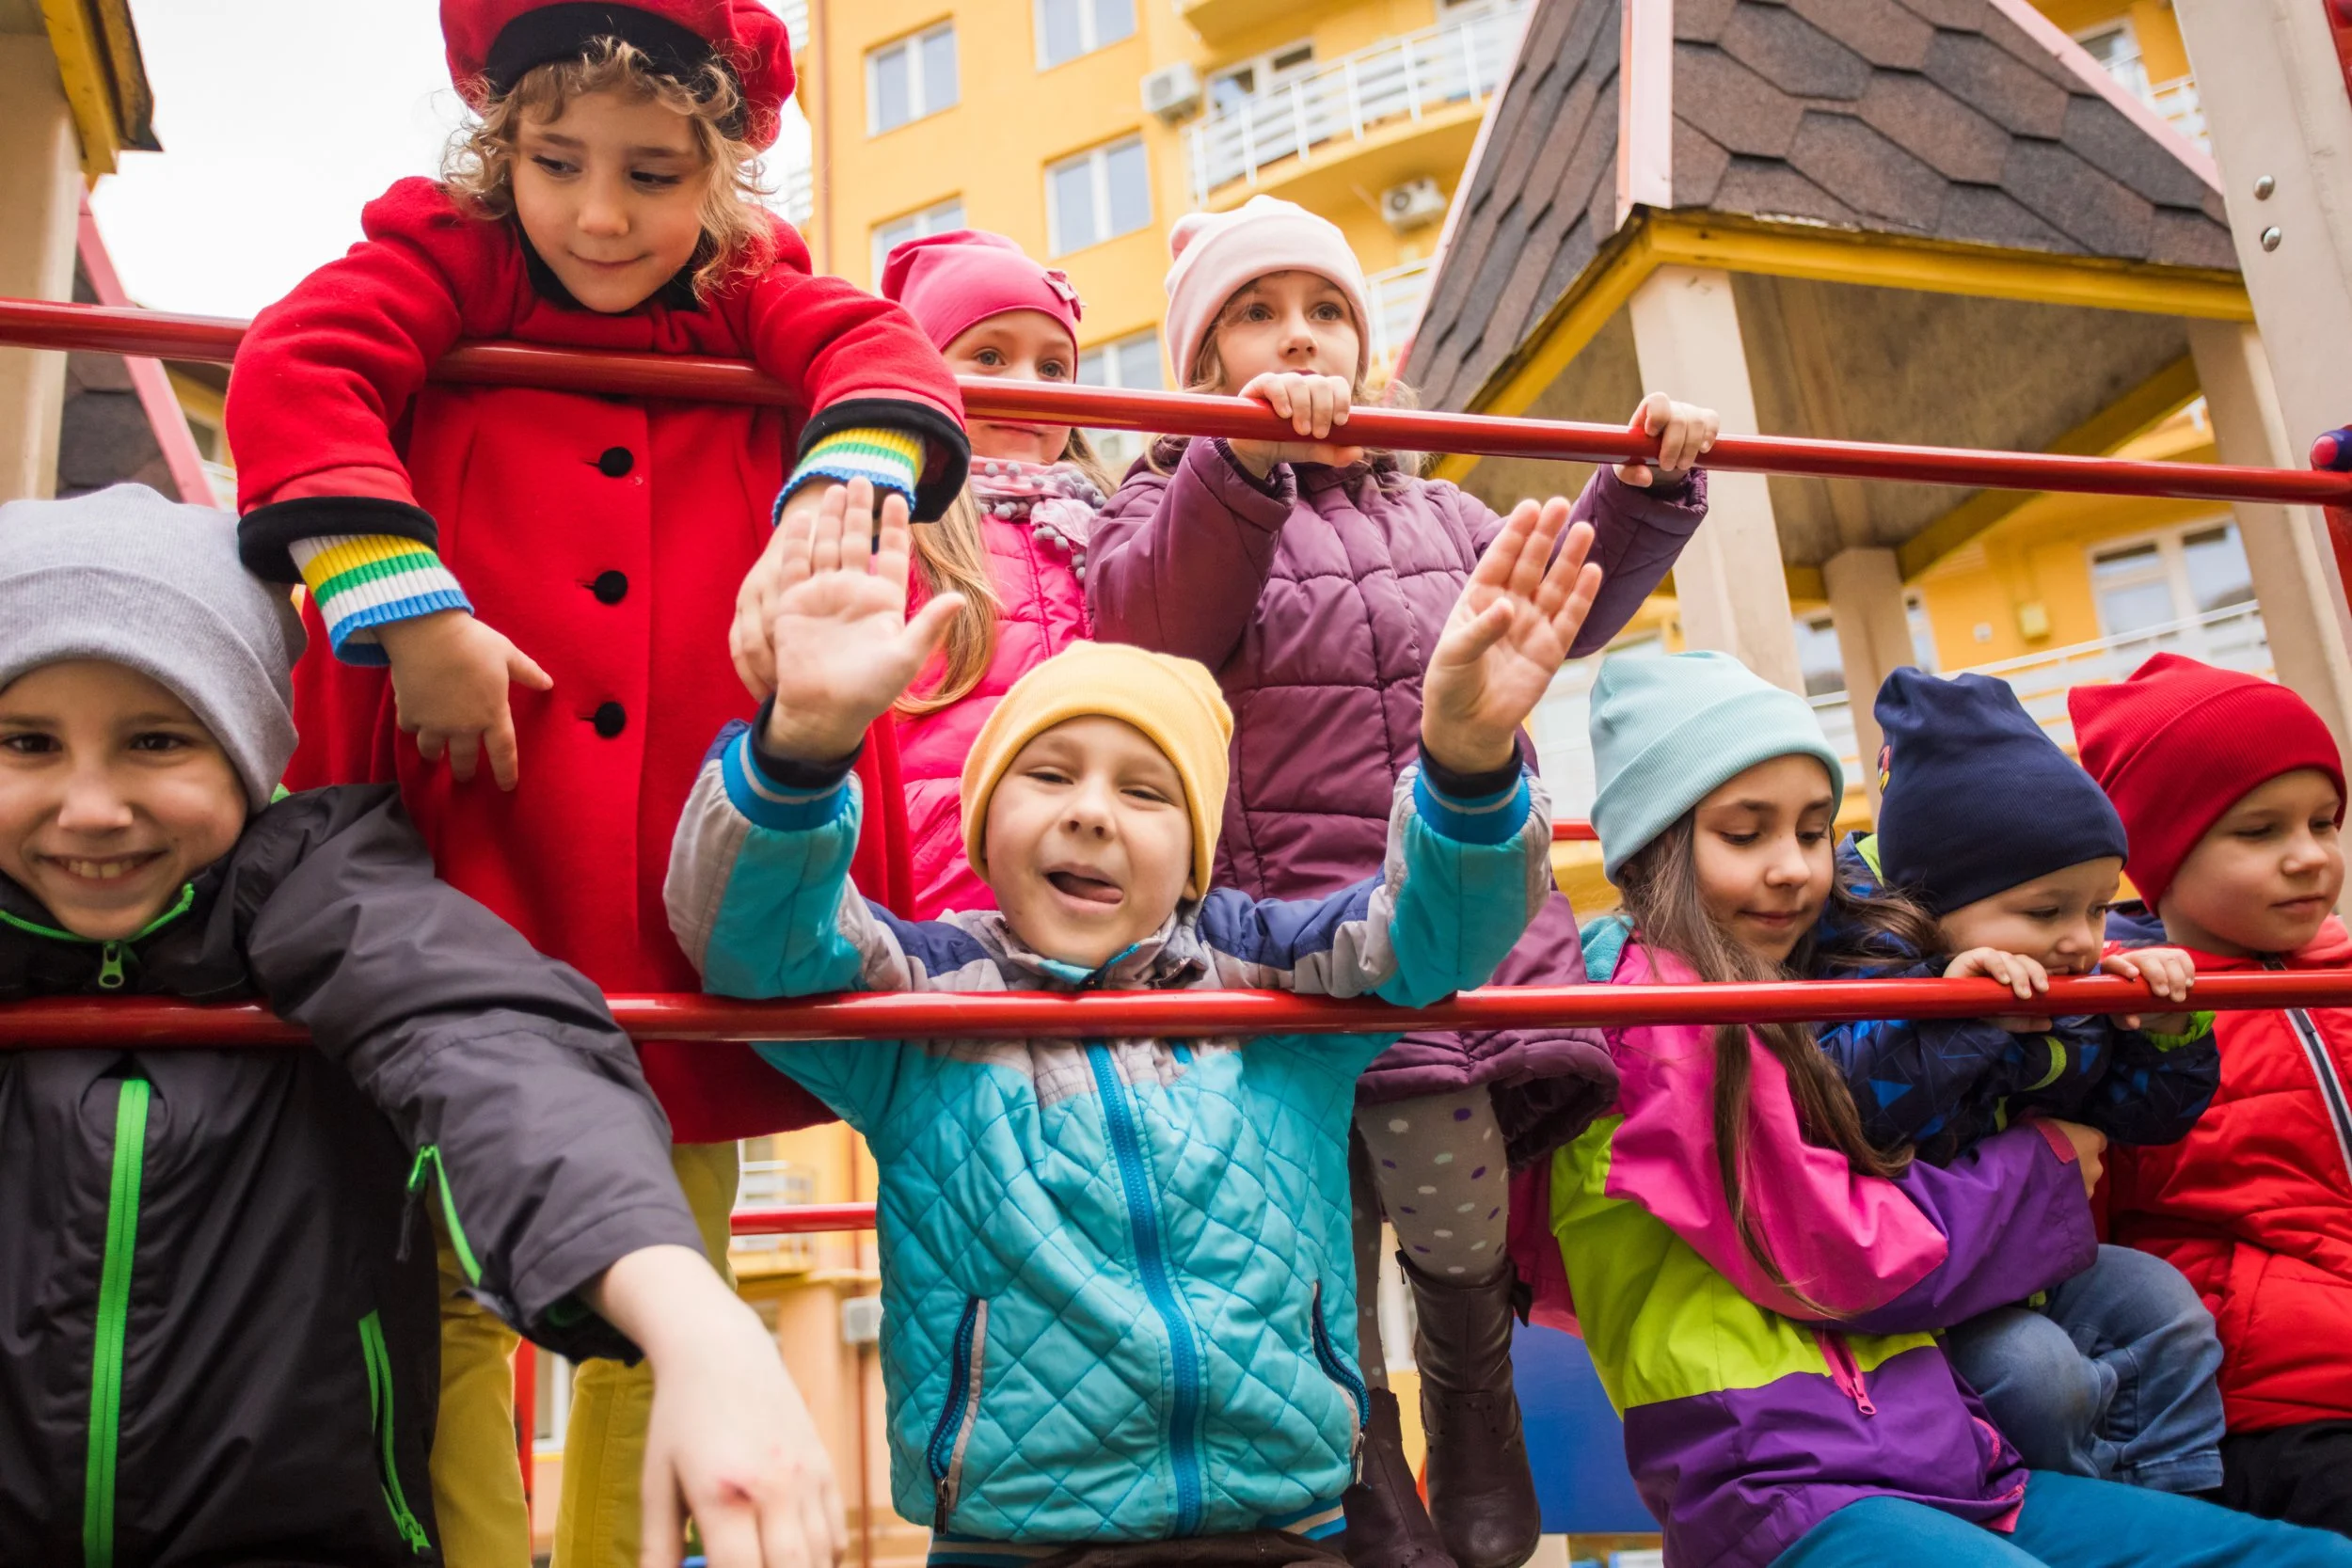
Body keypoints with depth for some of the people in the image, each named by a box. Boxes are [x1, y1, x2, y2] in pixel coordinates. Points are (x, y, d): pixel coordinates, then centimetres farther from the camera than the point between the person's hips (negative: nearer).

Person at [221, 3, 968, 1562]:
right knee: (451, 1282, 1)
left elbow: (884, 358, -8)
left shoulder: (759, 294, 10)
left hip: (689, 891, 3)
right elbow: (295, 376, -12)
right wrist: (409, 610, -24)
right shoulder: (448, 256, 3)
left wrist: (839, 508, -30)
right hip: (471, 865, -2)